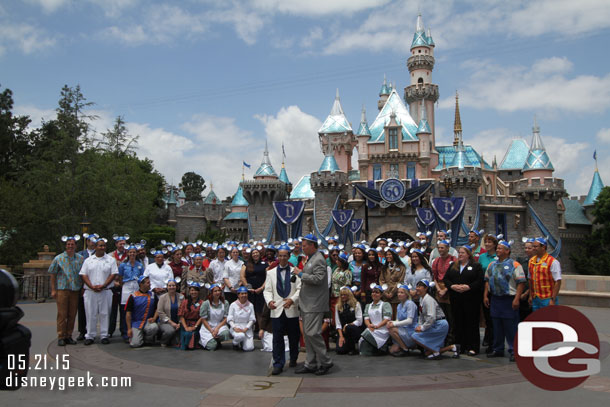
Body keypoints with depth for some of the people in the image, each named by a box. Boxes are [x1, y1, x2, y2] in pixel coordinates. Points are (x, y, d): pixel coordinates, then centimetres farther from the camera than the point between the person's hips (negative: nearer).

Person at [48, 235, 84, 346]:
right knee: (62, 314, -2)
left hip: (75, 290, 2)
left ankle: (68, 336, 15)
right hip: (62, 290, -2)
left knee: (72, 315, 5)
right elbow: (53, 275, 6)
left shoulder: (80, 259, 9)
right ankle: (61, 337, 4)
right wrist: (53, 290, 0)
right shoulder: (58, 258, 4)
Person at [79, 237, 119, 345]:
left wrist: (103, 286, -12)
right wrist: (92, 286, -10)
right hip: (90, 292, 1)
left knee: (104, 314, 1)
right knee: (91, 314, 4)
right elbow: (83, 275, 4)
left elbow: (113, 274, -1)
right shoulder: (88, 260, 11)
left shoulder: (111, 260, 7)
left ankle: (104, 335, 9)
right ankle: (90, 336, 13)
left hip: (105, 291, -1)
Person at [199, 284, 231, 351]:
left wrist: (217, 328, -16)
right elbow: (203, 319, -5)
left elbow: (226, 318, -2)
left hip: (220, 325, 2)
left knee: (225, 333, -33)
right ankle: (202, 341, 15)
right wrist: (212, 331, -14)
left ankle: (217, 341, 3)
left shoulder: (225, 303, 0)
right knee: (212, 346, -21)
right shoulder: (206, 304, -6)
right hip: (207, 327, -2)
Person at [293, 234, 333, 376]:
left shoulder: (319, 260, -13)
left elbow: (318, 279, -23)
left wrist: (301, 274, -15)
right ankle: (310, 364, 19)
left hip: (314, 304, -10)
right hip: (307, 304, 10)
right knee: (307, 333, 12)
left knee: (312, 333, -11)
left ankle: (325, 362, 2)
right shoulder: (310, 259, 18)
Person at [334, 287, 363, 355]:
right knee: (340, 350, -21)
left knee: (349, 327, -37)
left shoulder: (356, 305, 0)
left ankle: (354, 348, -14)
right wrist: (341, 336, -10)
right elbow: (337, 323, 0)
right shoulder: (338, 306, 6)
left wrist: (347, 325, -15)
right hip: (342, 331, 2)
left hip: (355, 330, -2)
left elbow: (359, 321, -7)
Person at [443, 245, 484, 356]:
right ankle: (460, 346, 14)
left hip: (471, 298, -4)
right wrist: (452, 286, -8)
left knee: (471, 322, -3)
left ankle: (472, 347, 3)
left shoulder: (476, 266, 3)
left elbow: (480, 281, -8)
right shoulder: (453, 266, 17)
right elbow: (446, 279, 10)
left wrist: (468, 287, -18)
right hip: (456, 299, 4)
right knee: (458, 322, 6)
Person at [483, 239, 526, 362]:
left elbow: (521, 282, -10)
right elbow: (487, 281, 18)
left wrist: (516, 299, -17)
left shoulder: (514, 265, -5)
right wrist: (485, 296, 10)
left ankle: (514, 351, 6)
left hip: (509, 299, -6)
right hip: (495, 299, 6)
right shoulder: (492, 265, 14)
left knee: (511, 327, -2)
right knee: (497, 326, 12)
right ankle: (497, 350, 22)